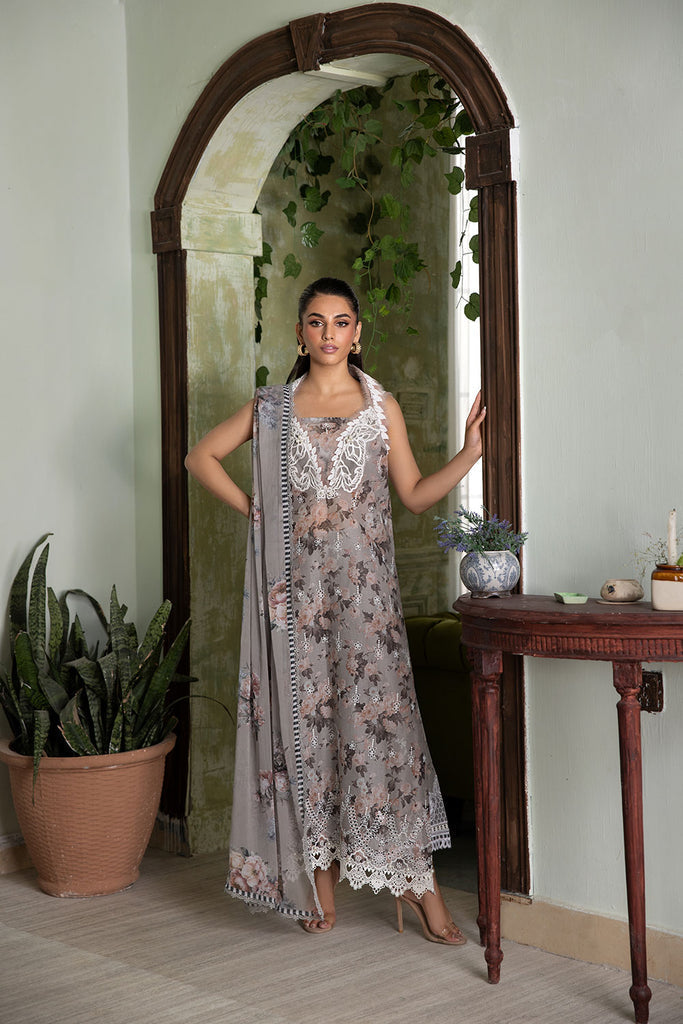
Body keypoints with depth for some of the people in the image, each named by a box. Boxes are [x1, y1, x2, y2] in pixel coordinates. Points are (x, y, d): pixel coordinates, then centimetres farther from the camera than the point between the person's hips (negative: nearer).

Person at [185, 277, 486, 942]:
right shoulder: (272, 407, 9)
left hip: (363, 585, -1)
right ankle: (319, 872, 14)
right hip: (295, 584, 1)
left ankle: (414, 876, -1)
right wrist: (251, 507, 4)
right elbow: (201, 456, 15)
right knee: (304, 715, 3)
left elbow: (416, 495, 8)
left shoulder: (382, 407, 8)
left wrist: (471, 451, -3)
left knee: (377, 712, -6)